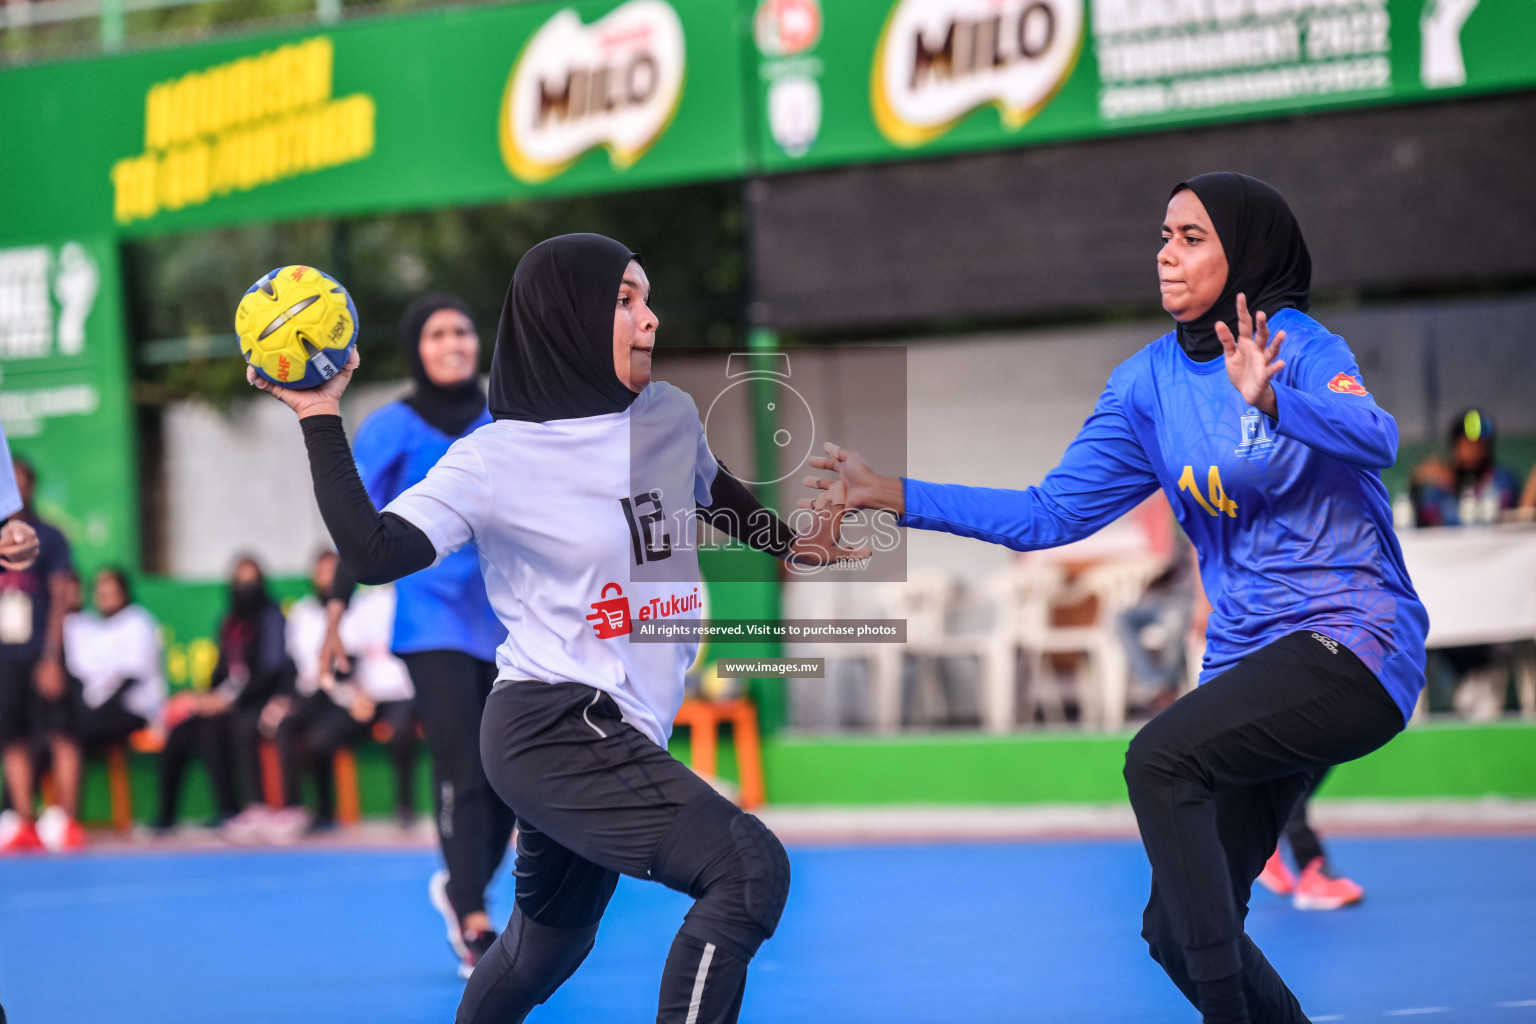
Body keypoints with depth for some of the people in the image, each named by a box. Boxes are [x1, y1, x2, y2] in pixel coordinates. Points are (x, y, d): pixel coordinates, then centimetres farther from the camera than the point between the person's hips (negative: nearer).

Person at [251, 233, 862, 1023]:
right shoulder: (496, 461, -10)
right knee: (748, 868, -21)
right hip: (552, 727, -8)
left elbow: (715, 491, 33)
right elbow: (372, 553, -21)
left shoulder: (671, 416, 8)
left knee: (544, 951, 22)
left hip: (620, 742, 8)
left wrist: (794, 545, 34)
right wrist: (321, 418, -22)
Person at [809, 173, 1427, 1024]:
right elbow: (1052, 513, 10)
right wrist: (902, 498, 4)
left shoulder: (1298, 347, -9)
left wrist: (1271, 401, -46)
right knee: (1176, 929, 1)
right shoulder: (1148, 383, 9)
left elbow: (1375, 439, -28)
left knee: (1159, 757, -29)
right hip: (1247, 661, 7)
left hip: (1354, 644, -7)